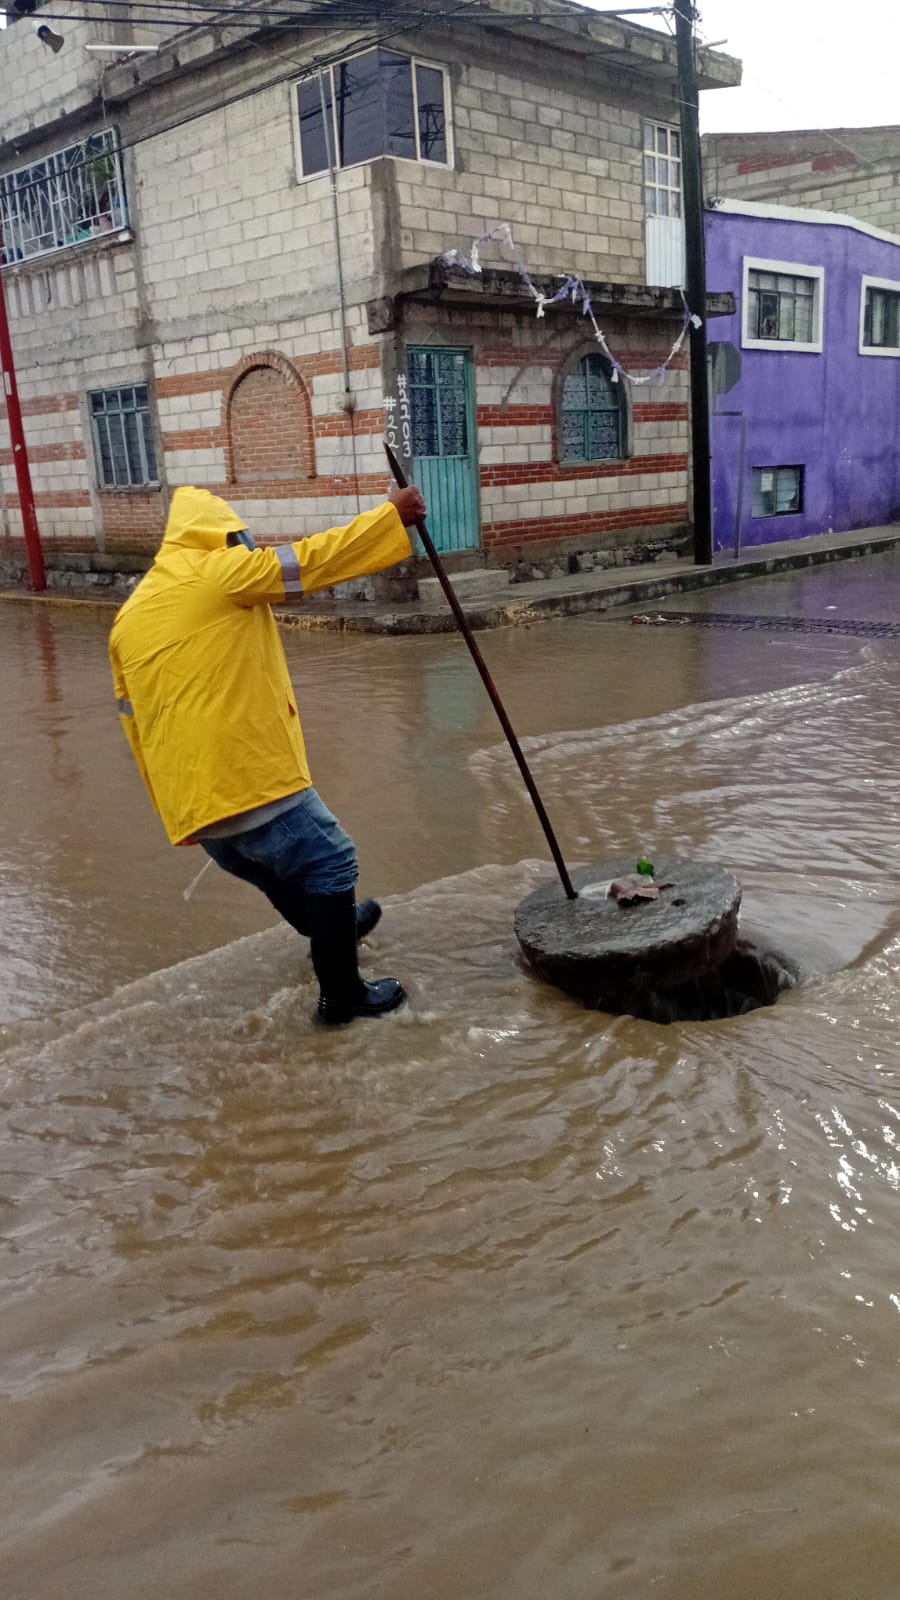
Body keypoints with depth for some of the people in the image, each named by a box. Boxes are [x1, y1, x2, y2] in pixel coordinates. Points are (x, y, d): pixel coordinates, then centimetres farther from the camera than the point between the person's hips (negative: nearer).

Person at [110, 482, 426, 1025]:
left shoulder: (130, 616, 18)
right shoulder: (218, 571, -3)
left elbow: (136, 722, 20)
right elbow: (314, 559, -6)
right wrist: (392, 513, 2)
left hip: (191, 799, 8)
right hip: (250, 778, -8)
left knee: (277, 869, 28)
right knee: (329, 864, 5)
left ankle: (333, 929, 49)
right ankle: (342, 993, 10)